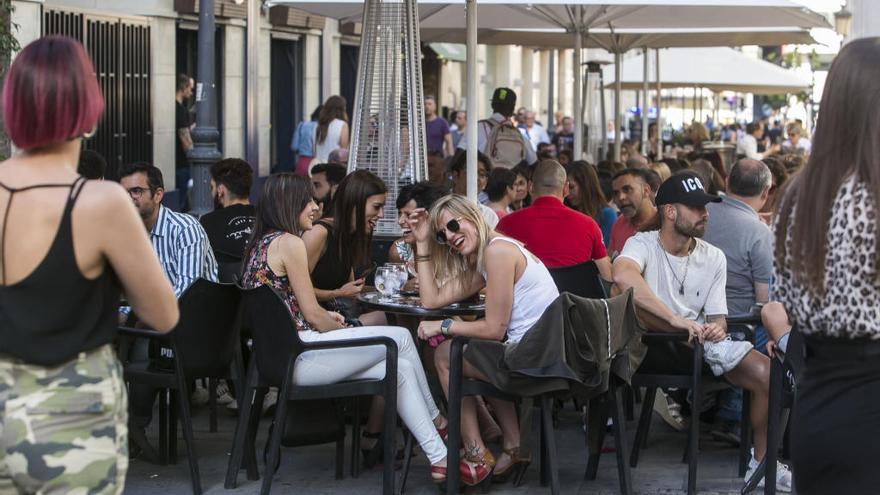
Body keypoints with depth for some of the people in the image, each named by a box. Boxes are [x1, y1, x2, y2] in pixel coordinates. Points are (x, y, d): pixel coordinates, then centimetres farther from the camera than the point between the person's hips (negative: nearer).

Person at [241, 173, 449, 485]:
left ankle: (439, 457, 1)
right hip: (296, 356, -10)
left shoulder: (261, 243, 17)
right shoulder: (290, 243, -12)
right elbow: (312, 314, -12)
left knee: (400, 368, 5)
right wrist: (339, 328, 7)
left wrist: (326, 318, 15)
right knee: (400, 338, -2)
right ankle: (437, 421, 15)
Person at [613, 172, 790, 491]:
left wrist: (717, 328, -16)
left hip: (696, 345, 5)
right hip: (649, 347, -5)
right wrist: (678, 320, -36)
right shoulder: (643, 244, -8)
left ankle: (761, 462, 6)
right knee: (627, 294, -34)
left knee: (766, 373, -15)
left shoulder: (714, 258, 10)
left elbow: (717, 316, 11)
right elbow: (621, 275, -32)